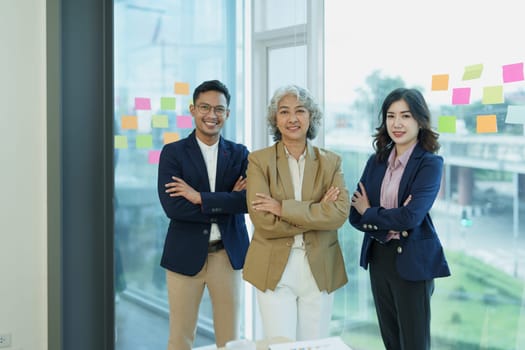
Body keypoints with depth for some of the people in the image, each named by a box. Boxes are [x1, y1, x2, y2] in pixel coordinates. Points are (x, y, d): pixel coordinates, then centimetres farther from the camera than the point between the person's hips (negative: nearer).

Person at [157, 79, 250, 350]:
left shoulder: (239, 154, 5)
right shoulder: (172, 152, -1)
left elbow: (248, 201, -10)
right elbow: (172, 206, -14)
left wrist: (199, 197, -15)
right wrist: (226, 202, -12)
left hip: (228, 254, 2)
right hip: (185, 255, -1)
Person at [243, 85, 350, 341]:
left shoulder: (330, 162, 4)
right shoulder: (259, 160, -2)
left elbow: (340, 213, -11)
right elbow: (263, 221, -13)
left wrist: (283, 208, -17)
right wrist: (318, 211, -12)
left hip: (319, 270, 2)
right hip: (274, 270, -2)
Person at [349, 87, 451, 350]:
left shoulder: (430, 163, -10)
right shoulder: (376, 161, 6)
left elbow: (411, 217, -21)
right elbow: (354, 214, 1)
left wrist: (370, 213, -8)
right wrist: (391, 223, -15)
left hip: (412, 262, -5)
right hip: (379, 258, 6)